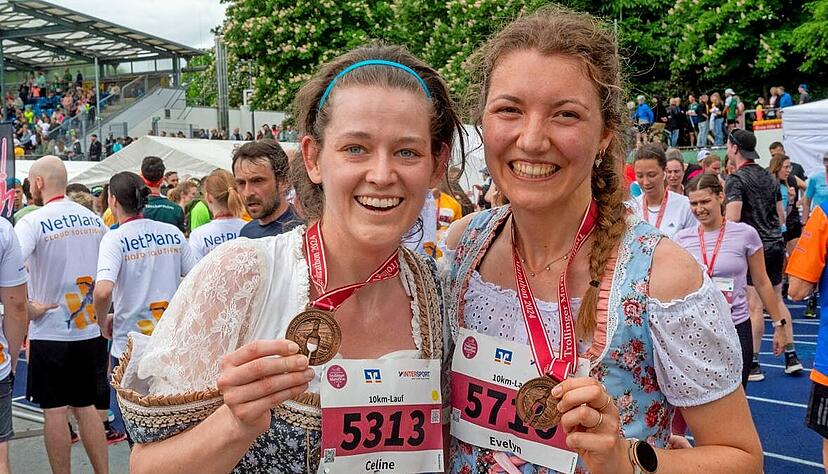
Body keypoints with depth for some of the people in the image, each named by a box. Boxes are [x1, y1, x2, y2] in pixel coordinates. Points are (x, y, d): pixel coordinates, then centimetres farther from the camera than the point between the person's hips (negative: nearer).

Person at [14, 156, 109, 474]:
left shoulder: (33, 222, -12)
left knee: (55, 410, 6)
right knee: (86, 407, 15)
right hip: (90, 329, 5)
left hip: (49, 331, -5)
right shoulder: (95, 220, 5)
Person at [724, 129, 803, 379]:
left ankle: (753, 364, 2)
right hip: (776, 245, 8)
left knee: (755, 306, -4)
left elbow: (732, 218, -23)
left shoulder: (736, 179, -11)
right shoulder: (770, 177, 12)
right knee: (777, 301, 16)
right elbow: (781, 216, 18)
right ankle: (791, 357, 20)